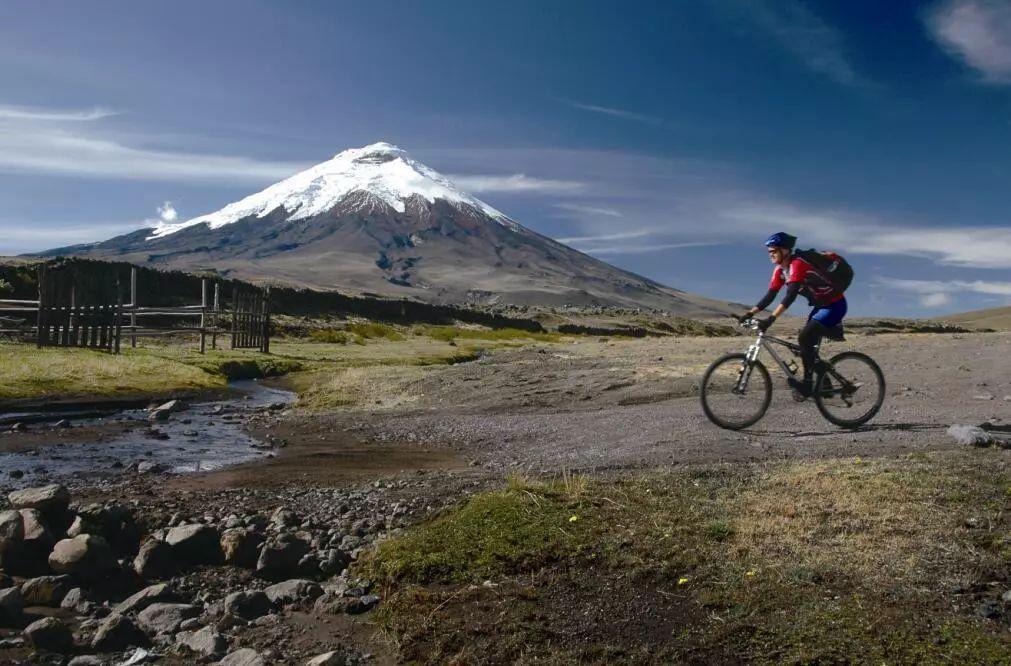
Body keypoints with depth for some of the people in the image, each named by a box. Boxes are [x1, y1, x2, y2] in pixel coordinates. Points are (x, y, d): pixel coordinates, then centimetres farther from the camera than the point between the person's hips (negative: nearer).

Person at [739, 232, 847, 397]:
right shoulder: (780, 270, 1)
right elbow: (770, 295, 1)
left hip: (835, 305, -9)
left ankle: (807, 383, -14)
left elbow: (791, 296, -36)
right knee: (808, 344, 7)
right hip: (821, 305, 9)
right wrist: (750, 314, -8)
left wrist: (771, 318, -43)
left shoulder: (797, 265, -26)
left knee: (805, 338, -21)